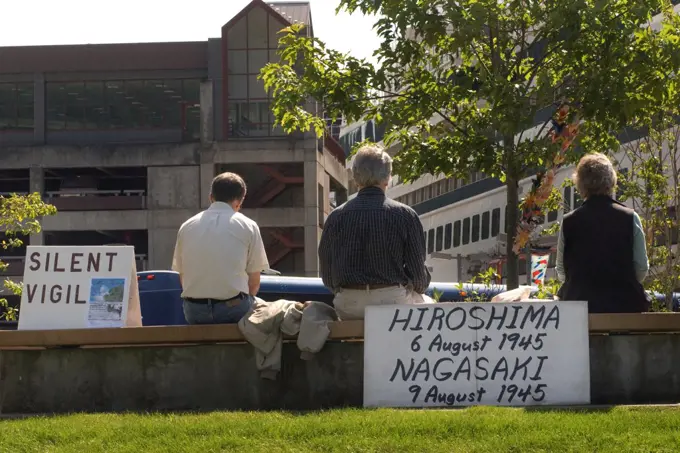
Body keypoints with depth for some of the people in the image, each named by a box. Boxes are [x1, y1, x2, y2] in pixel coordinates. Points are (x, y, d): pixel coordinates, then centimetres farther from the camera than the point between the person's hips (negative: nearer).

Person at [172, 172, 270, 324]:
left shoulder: (186, 227, 9)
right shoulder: (247, 226, 2)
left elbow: (182, 277, 12)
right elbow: (254, 282, 2)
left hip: (194, 311, 3)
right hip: (233, 309, -3)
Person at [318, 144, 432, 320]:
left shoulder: (336, 217, -1)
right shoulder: (405, 215, -6)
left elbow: (327, 276, 4)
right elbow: (418, 270, -2)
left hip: (348, 308, 3)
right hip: (393, 302, -3)